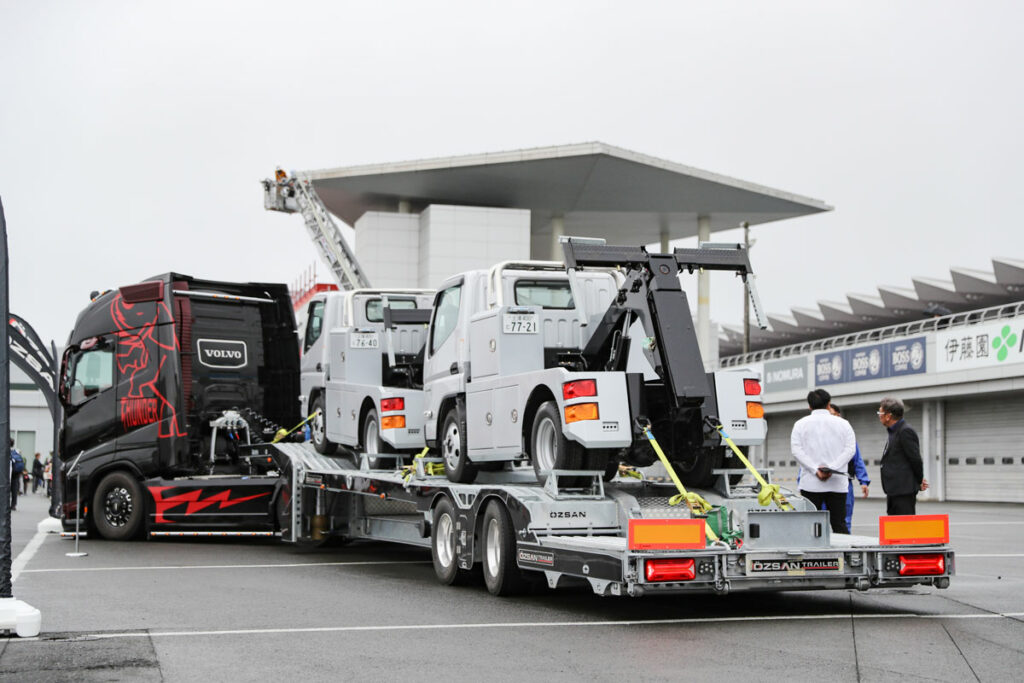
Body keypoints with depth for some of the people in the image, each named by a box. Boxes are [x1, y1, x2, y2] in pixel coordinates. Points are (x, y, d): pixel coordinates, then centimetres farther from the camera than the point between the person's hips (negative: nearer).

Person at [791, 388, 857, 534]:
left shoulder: (801, 424, 6)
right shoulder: (842, 423, 8)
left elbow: (796, 450, -5)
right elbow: (850, 449, -1)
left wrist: (816, 470, -11)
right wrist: (832, 469, -9)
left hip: (810, 484, -1)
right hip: (837, 484, 1)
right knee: (839, 525, 3)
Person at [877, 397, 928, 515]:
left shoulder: (906, 431, -15)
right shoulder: (894, 432, 17)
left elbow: (915, 459, -15)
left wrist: (919, 481, -3)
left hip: (904, 491, -10)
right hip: (894, 491, 10)